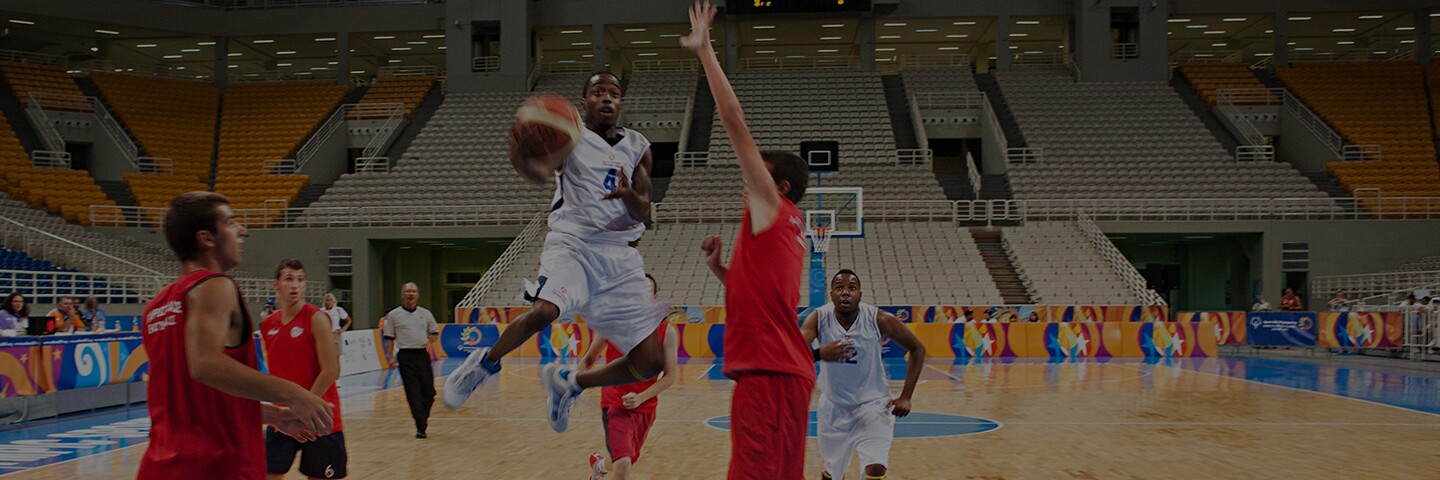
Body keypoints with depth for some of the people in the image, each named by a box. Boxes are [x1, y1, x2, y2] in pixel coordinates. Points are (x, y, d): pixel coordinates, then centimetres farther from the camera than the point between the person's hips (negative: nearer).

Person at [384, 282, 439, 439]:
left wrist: (430, 341, -5)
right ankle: (421, 427, -2)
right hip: (406, 356, -3)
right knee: (413, 393, -5)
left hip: (423, 354, 3)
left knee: (429, 391, 3)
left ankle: (423, 418, 27)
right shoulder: (393, 315, 4)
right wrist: (391, 358, -2)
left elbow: (435, 332, 16)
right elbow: (390, 338, 5)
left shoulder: (425, 314, 10)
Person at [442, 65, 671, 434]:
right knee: (544, 311, -36)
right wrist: (521, 158, -43)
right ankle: (484, 363, -6)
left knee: (651, 363, -2)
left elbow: (642, 213, 8)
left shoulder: (637, 146, 15)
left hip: (621, 255, 5)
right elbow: (541, 172, -19)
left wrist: (629, 196, -16)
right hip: (573, 243, -4)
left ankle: (567, 383, 20)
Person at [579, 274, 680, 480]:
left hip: (645, 408, 3)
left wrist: (641, 397, -19)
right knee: (623, 463, -23)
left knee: (624, 462, 22)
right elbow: (589, 359, 9)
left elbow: (669, 376, -6)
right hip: (615, 405, -3)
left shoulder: (667, 331, -5)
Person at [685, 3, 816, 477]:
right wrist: (718, 268, 16)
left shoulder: (772, 208, -3)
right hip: (783, 370, 10)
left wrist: (704, 51, -4)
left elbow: (735, 122, -8)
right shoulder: (786, 228, 21)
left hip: (769, 373, -10)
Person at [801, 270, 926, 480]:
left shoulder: (879, 319, -18)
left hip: (873, 405, -2)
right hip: (834, 407, 2)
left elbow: (917, 350, -6)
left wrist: (905, 397, -10)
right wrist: (819, 354, -49)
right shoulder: (819, 318, -16)